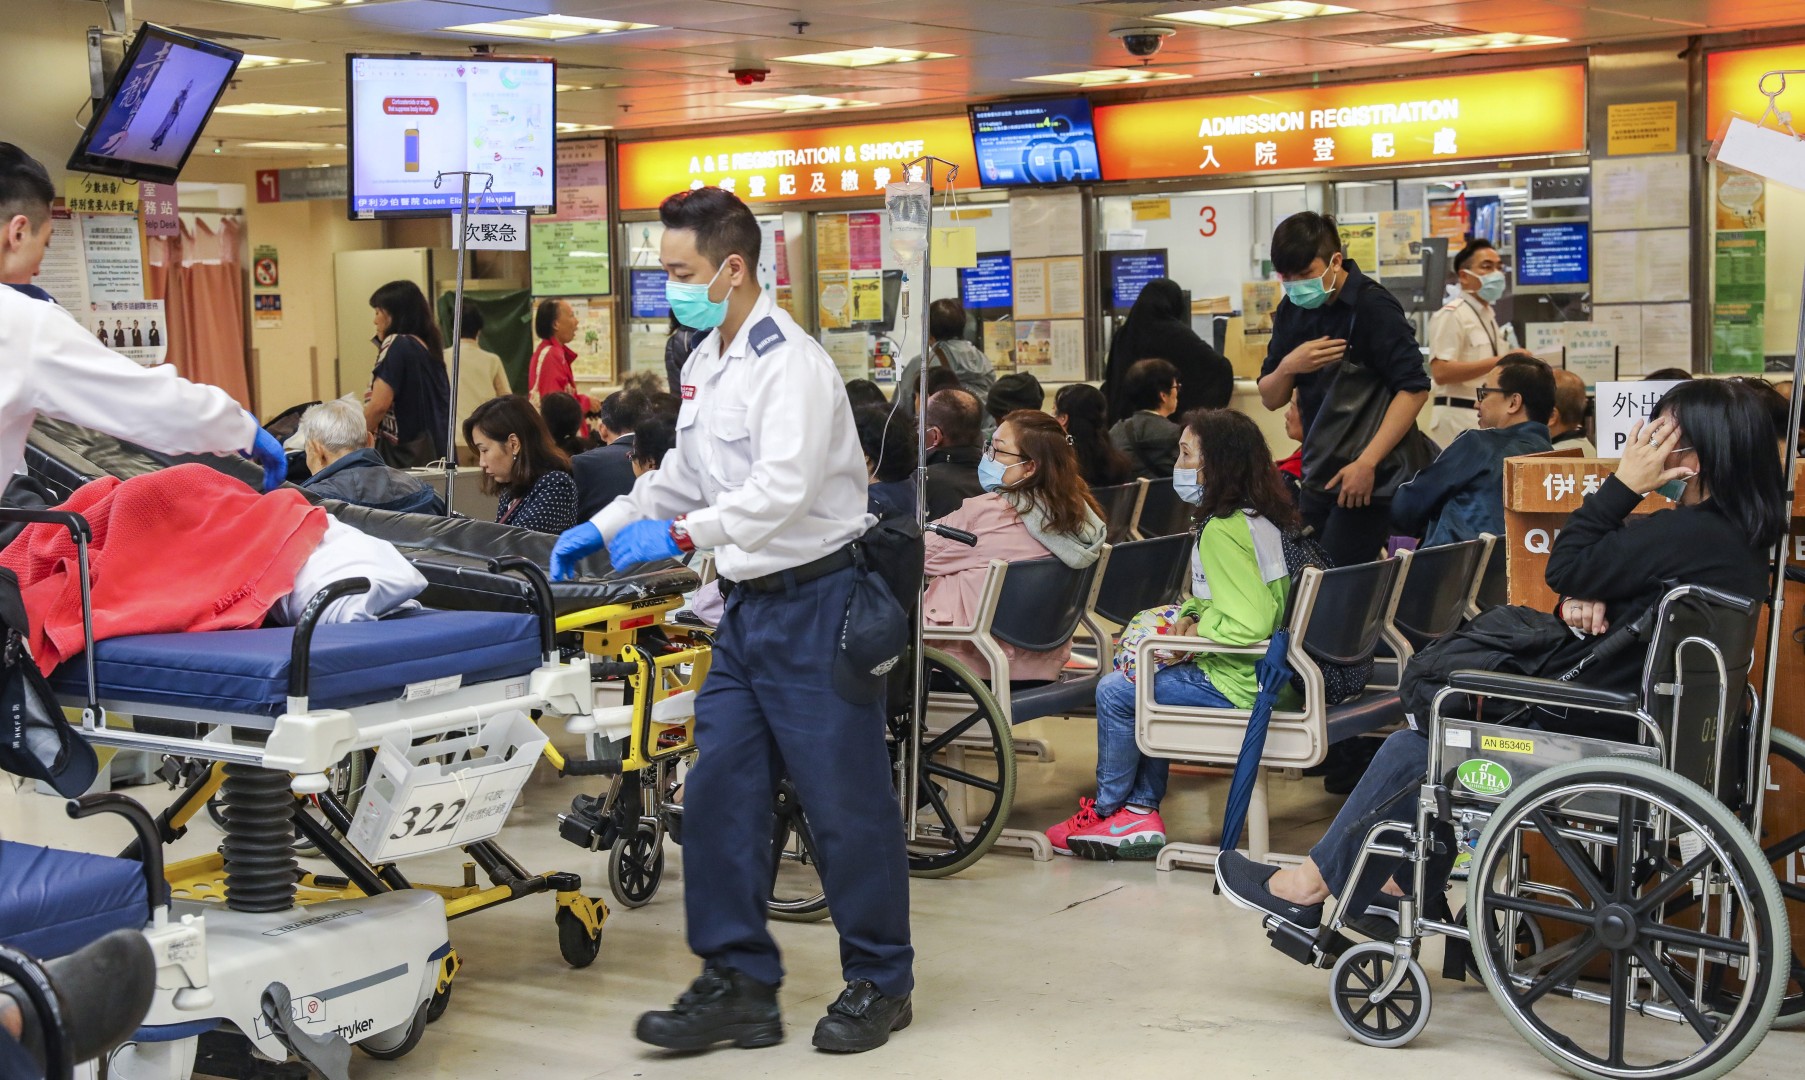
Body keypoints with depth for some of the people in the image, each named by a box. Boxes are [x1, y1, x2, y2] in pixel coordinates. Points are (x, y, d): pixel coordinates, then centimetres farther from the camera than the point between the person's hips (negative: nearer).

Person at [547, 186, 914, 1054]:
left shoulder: (790, 364, -17)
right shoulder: (704, 364, 13)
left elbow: (784, 488, -29)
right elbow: (684, 476, 23)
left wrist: (680, 534, -30)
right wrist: (605, 526, 12)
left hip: (814, 605, -9)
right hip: (748, 606, 9)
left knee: (846, 804, 0)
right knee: (718, 797, 6)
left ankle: (880, 983, 14)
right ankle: (739, 983, 14)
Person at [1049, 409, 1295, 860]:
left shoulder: (1223, 530, -20)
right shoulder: (1262, 518, 10)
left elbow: (1251, 625, -28)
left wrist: (1192, 635, -13)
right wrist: (1193, 617, 5)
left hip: (1236, 685, -10)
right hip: (1261, 672, 10)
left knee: (1115, 692, 0)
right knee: (1142, 683, 23)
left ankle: (1106, 811, 18)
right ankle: (1141, 810, 18)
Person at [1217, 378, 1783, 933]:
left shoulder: (1690, 535, -25)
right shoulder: (1731, 531, 7)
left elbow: (1564, 569, -16)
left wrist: (1623, 484, -11)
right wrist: (1585, 596, -9)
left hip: (1611, 738, -10)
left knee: (1415, 751, 2)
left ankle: (1312, 884, 17)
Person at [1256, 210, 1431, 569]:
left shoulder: (1373, 307, -12)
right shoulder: (1292, 311, 9)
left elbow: (1414, 388, -16)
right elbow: (1270, 399, 12)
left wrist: (1367, 463, -23)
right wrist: (1288, 367, -12)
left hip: (1367, 480, -7)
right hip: (1318, 478, 7)